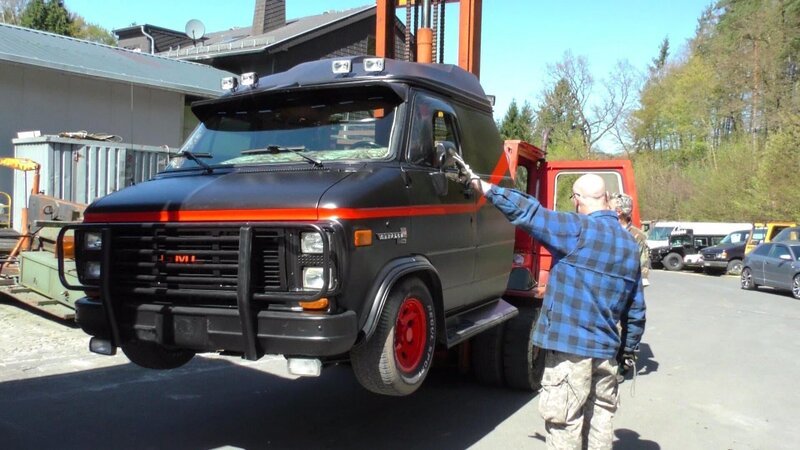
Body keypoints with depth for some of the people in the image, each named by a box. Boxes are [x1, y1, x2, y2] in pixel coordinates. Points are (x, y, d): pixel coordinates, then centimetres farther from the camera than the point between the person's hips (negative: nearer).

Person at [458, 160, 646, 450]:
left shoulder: (578, 229, -13)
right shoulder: (630, 245, 10)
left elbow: (526, 211, -18)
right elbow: (636, 310, 14)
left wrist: (475, 181, -11)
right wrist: (629, 348, 25)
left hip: (570, 345, -7)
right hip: (607, 350, 7)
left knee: (564, 424, 1)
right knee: (601, 418, 18)